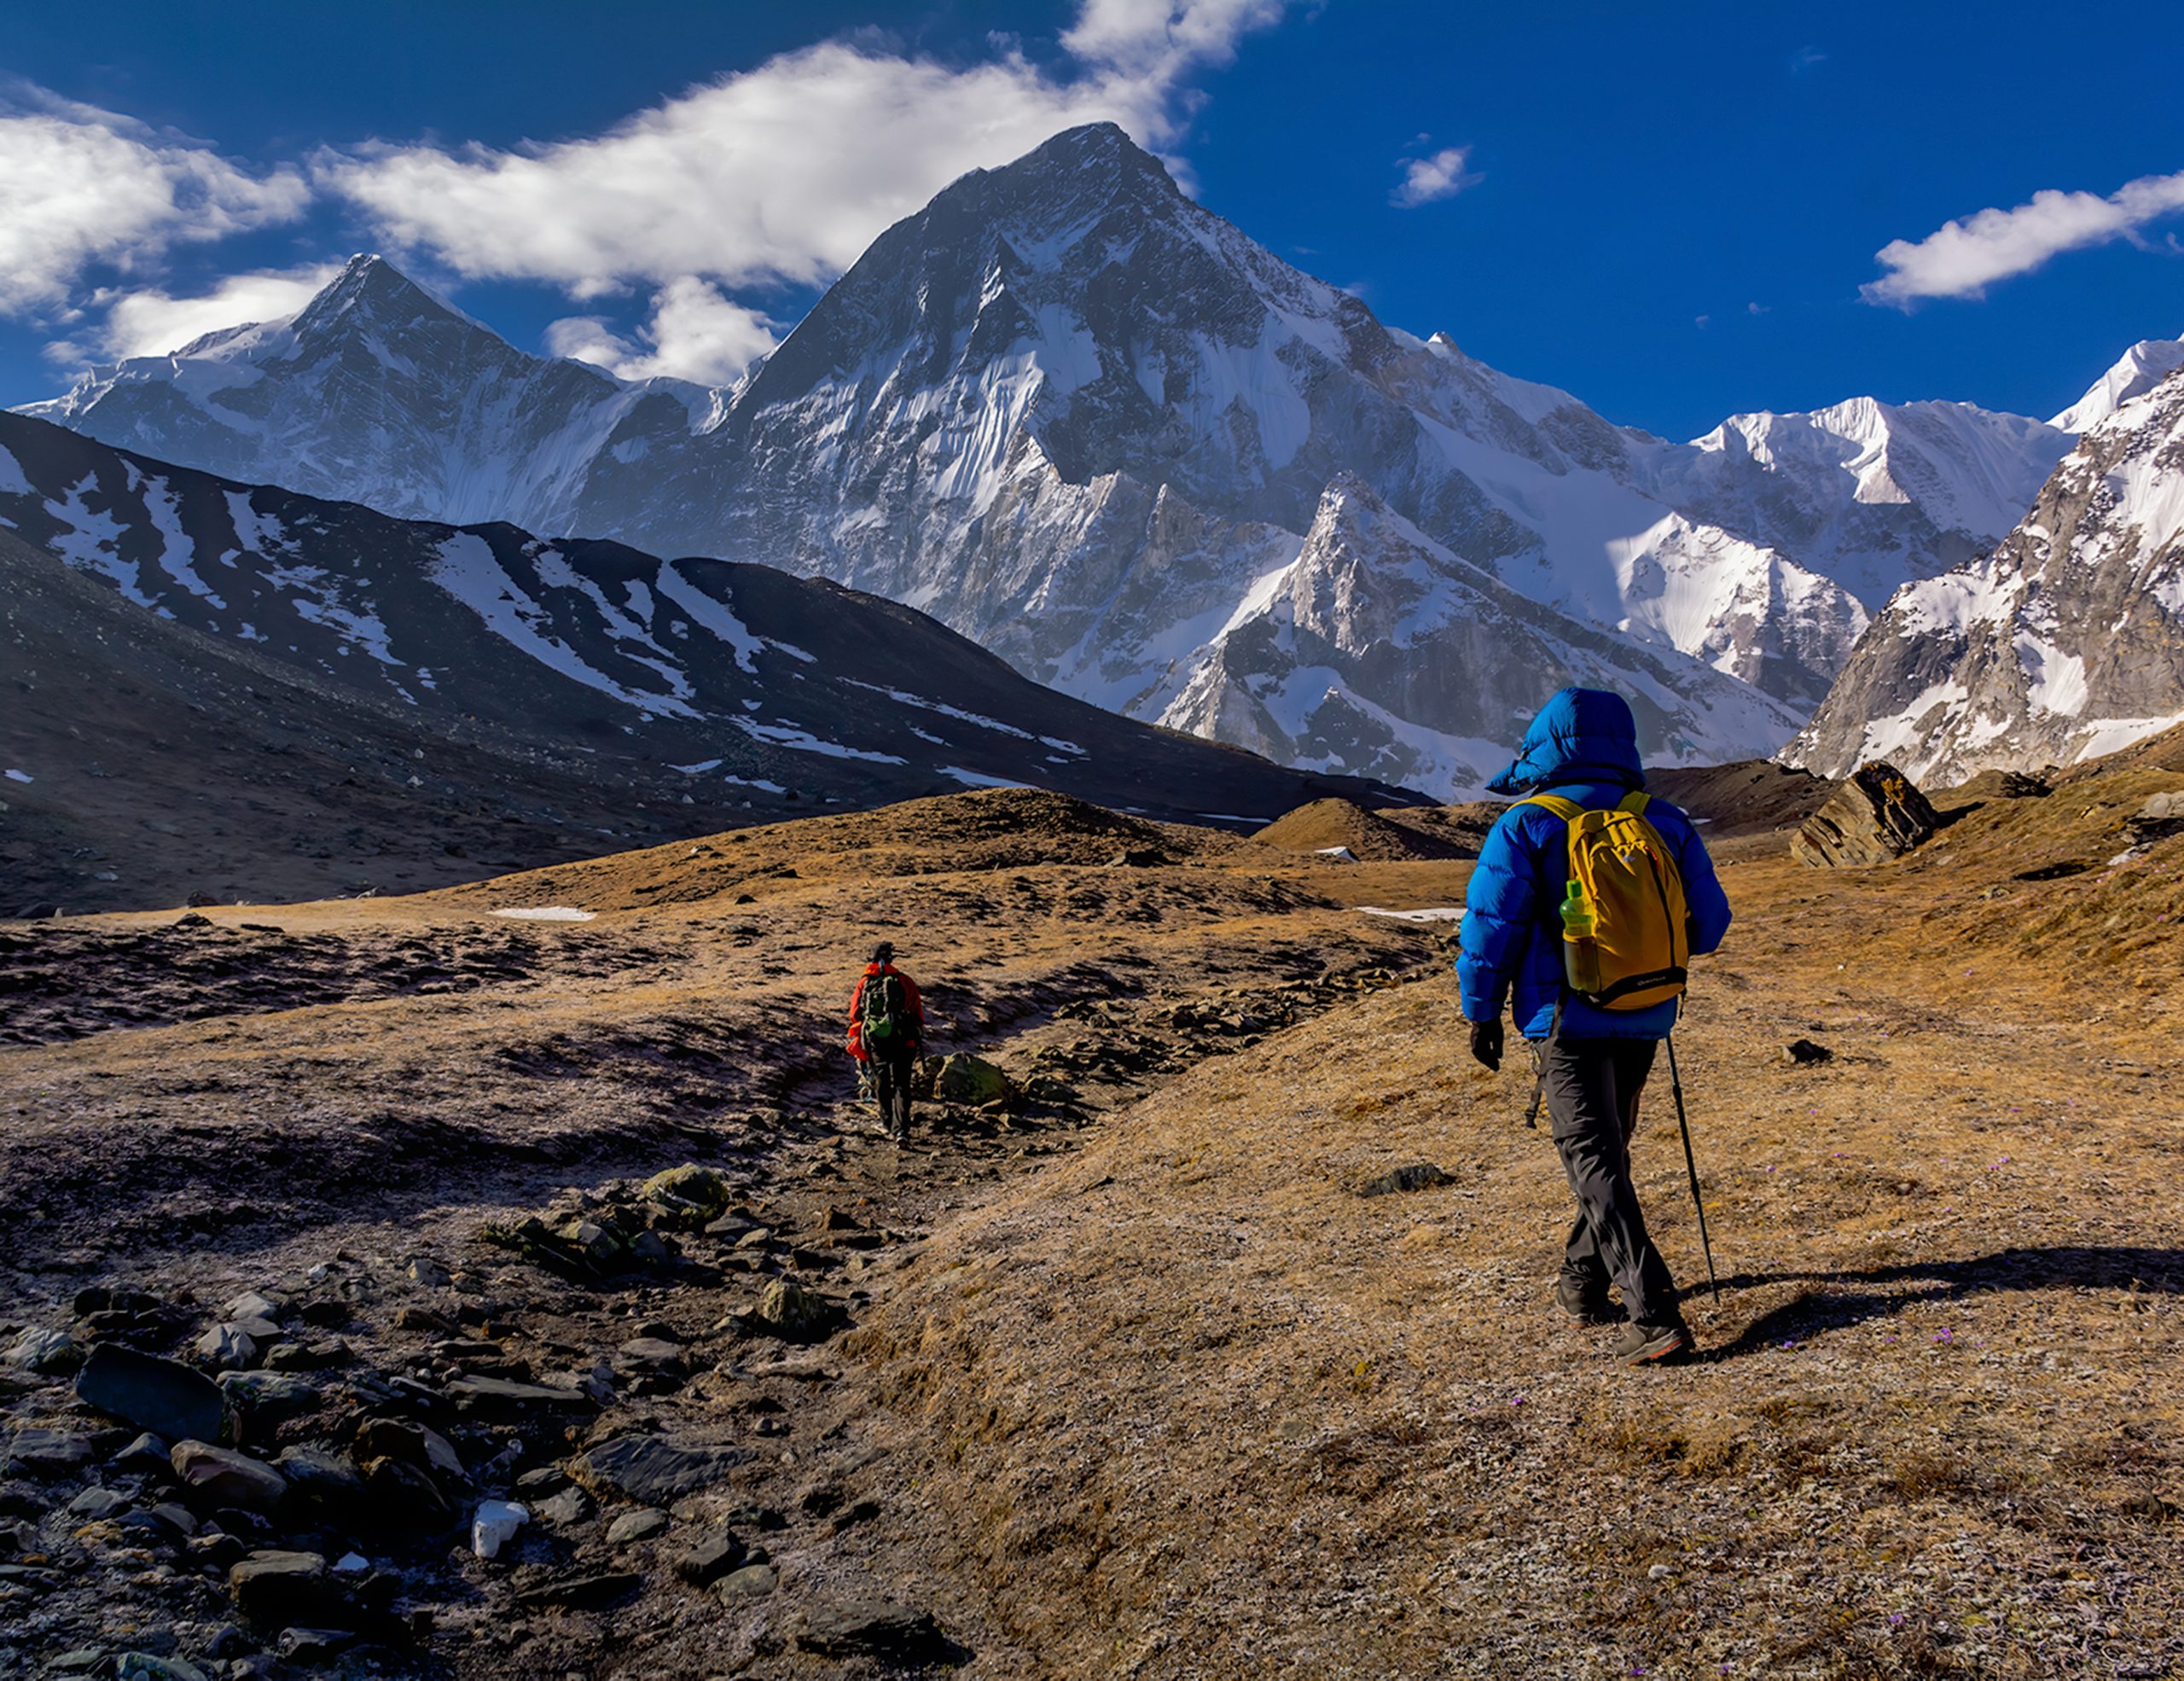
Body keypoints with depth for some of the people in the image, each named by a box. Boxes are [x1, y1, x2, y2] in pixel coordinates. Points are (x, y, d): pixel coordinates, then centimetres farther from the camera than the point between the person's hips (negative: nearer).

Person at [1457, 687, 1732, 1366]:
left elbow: (1490, 927, -10)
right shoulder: (1666, 824, 3)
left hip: (1567, 1021, -5)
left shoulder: (1525, 828, -9)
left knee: (1595, 1161, -5)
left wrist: (1482, 1013, 1)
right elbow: (1708, 923, 7)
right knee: (1609, 1145, 21)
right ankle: (1582, 1283, 34)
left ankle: (1654, 1315, -15)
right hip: (1643, 1021, 5)